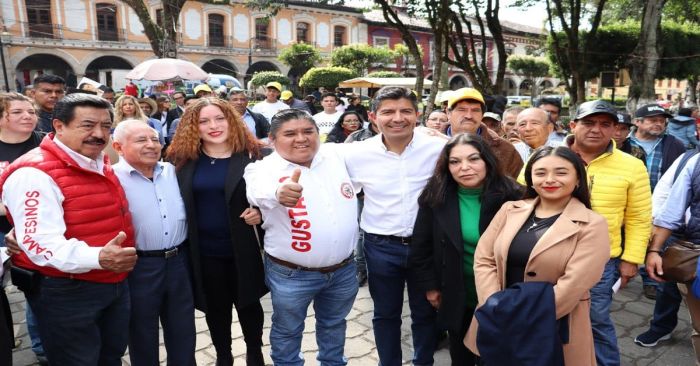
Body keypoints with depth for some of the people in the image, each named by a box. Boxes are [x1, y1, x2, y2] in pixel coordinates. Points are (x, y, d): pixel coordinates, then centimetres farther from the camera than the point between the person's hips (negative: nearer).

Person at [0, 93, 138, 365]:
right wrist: (98, 258, -44)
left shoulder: (101, 164, 8)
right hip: (67, 293, -8)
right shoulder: (35, 173, -20)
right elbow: (40, 242, -31)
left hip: (115, 285, 8)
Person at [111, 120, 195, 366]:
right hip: (139, 267, -4)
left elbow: (185, 211, 15)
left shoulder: (172, 171, 6)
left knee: (183, 332, 18)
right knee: (143, 336, 15)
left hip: (178, 262, 5)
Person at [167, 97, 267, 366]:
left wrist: (260, 211, -17)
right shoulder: (183, 158, -1)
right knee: (215, 307, 17)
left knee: (248, 303, 16)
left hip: (242, 248, -1)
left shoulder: (249, 154, -6)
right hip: (204, 250, 2)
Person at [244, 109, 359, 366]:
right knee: (288, 331, 18)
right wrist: (279, 193, -61)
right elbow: (261, 192, -40)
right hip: (291, 274, -4)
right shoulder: (263, 169, -17)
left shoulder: (335, 155, -3)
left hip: (343, 269, 4)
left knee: (334, 324, 27)